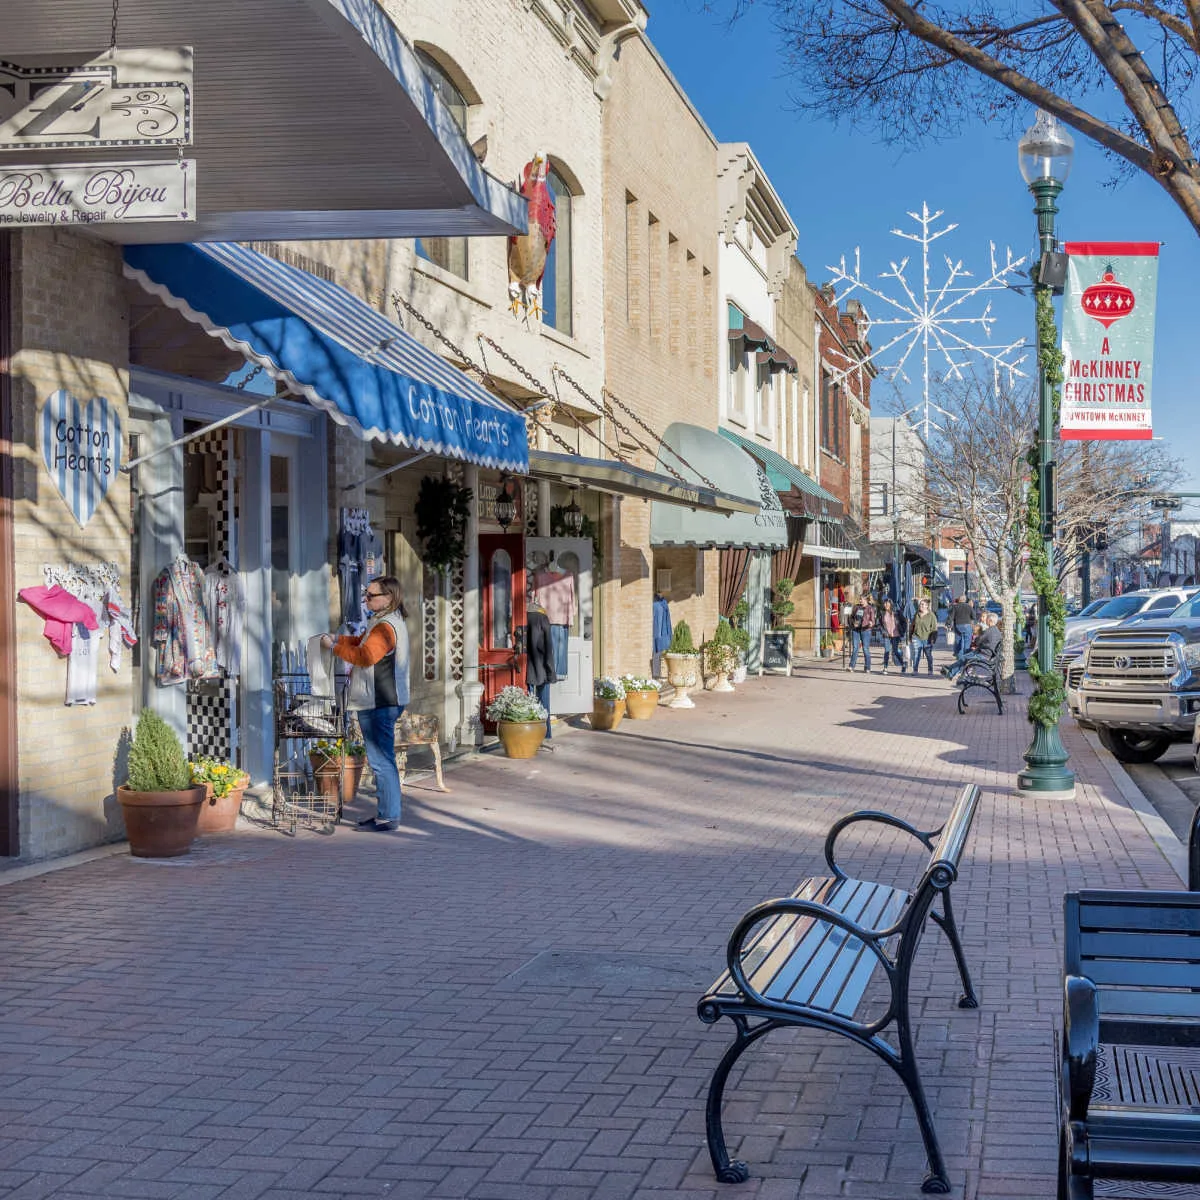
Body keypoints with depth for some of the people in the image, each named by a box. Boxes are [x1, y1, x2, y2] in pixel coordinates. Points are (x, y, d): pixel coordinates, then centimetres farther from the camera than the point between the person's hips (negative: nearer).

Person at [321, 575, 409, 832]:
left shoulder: (386, 627, -17)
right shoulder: (386, 622, 19)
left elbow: (365, 656, -27)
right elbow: (362, 643, 28)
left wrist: (334, 647, -16)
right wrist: (338, 639, 12)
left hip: (379, 704, -11)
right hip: (380, 702, 11)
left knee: (381, 761, -8)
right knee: (382, 760, 15)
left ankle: (389, 817, -5)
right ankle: (385, 812, 21)